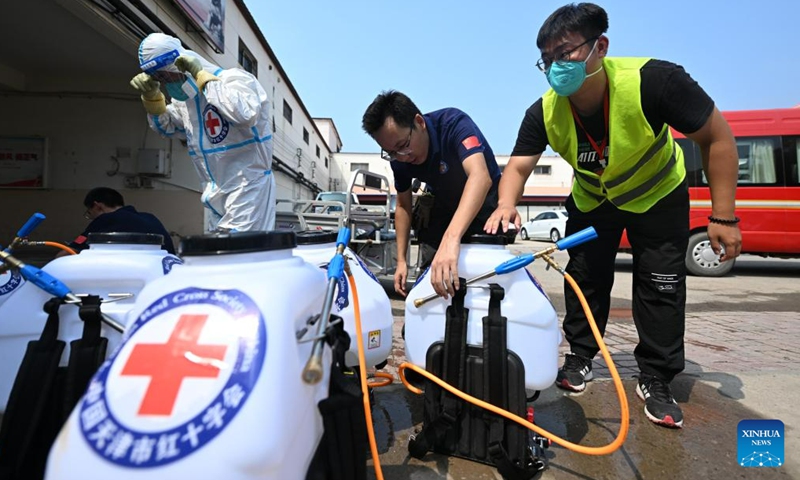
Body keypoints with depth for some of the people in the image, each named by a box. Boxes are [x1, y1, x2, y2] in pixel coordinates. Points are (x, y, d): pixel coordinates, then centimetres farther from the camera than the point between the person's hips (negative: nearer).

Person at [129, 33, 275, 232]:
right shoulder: (185, 98, 13)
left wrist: (203, 77, -23)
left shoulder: (234, 79, -12)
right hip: (218, 194, 9)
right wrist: (151, 94, 11)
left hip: (248, 188, -8)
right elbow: (166, 126, 30)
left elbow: (245, 114, -34)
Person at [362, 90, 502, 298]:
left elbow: (480, 177, -50)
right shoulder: (399, 159, -17)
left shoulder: (453, 123, -34)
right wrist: (401, 260, -9)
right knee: (429, 265, -4)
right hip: (444, 204, 4)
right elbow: (403, 205, -2)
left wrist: (451, 239, -64)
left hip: (483, 200, -4)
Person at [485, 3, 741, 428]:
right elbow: (518, 166, -22)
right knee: (585, 278, 7)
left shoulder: (653, 80, -35)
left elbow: (717, 137, -24)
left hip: (658, 195, -2)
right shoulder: (544, 113, -24)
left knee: (660, 286, -3)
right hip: (591, 199, 3)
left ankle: (655, 382, 13)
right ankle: (580, 359, 27)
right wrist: (507, 204, -46)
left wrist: (723, 217, -24)